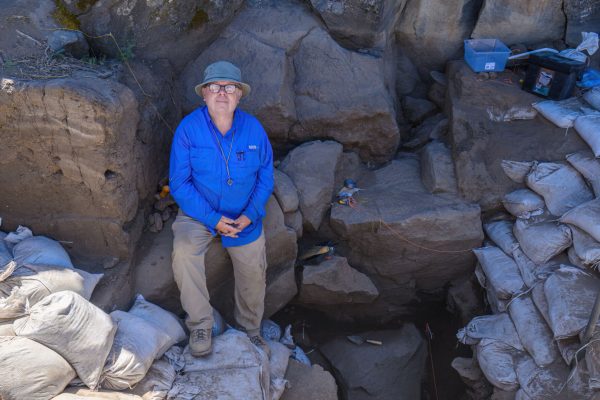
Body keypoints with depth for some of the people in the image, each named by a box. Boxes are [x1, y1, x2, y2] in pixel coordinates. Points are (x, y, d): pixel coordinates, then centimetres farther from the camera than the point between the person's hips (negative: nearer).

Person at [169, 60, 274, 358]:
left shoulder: (253, 128, -9)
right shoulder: (188, 128, -16)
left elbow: (266, 175, 1)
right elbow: (179, 183, -14)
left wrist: (250, 214, -14)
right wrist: (213, 219, -21)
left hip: (245, 214, 3)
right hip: (199, 212, -2)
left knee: (253, 274, 7)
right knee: (183, 250, -31)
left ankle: (249, 329, 36)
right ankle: (200, 325, -12)